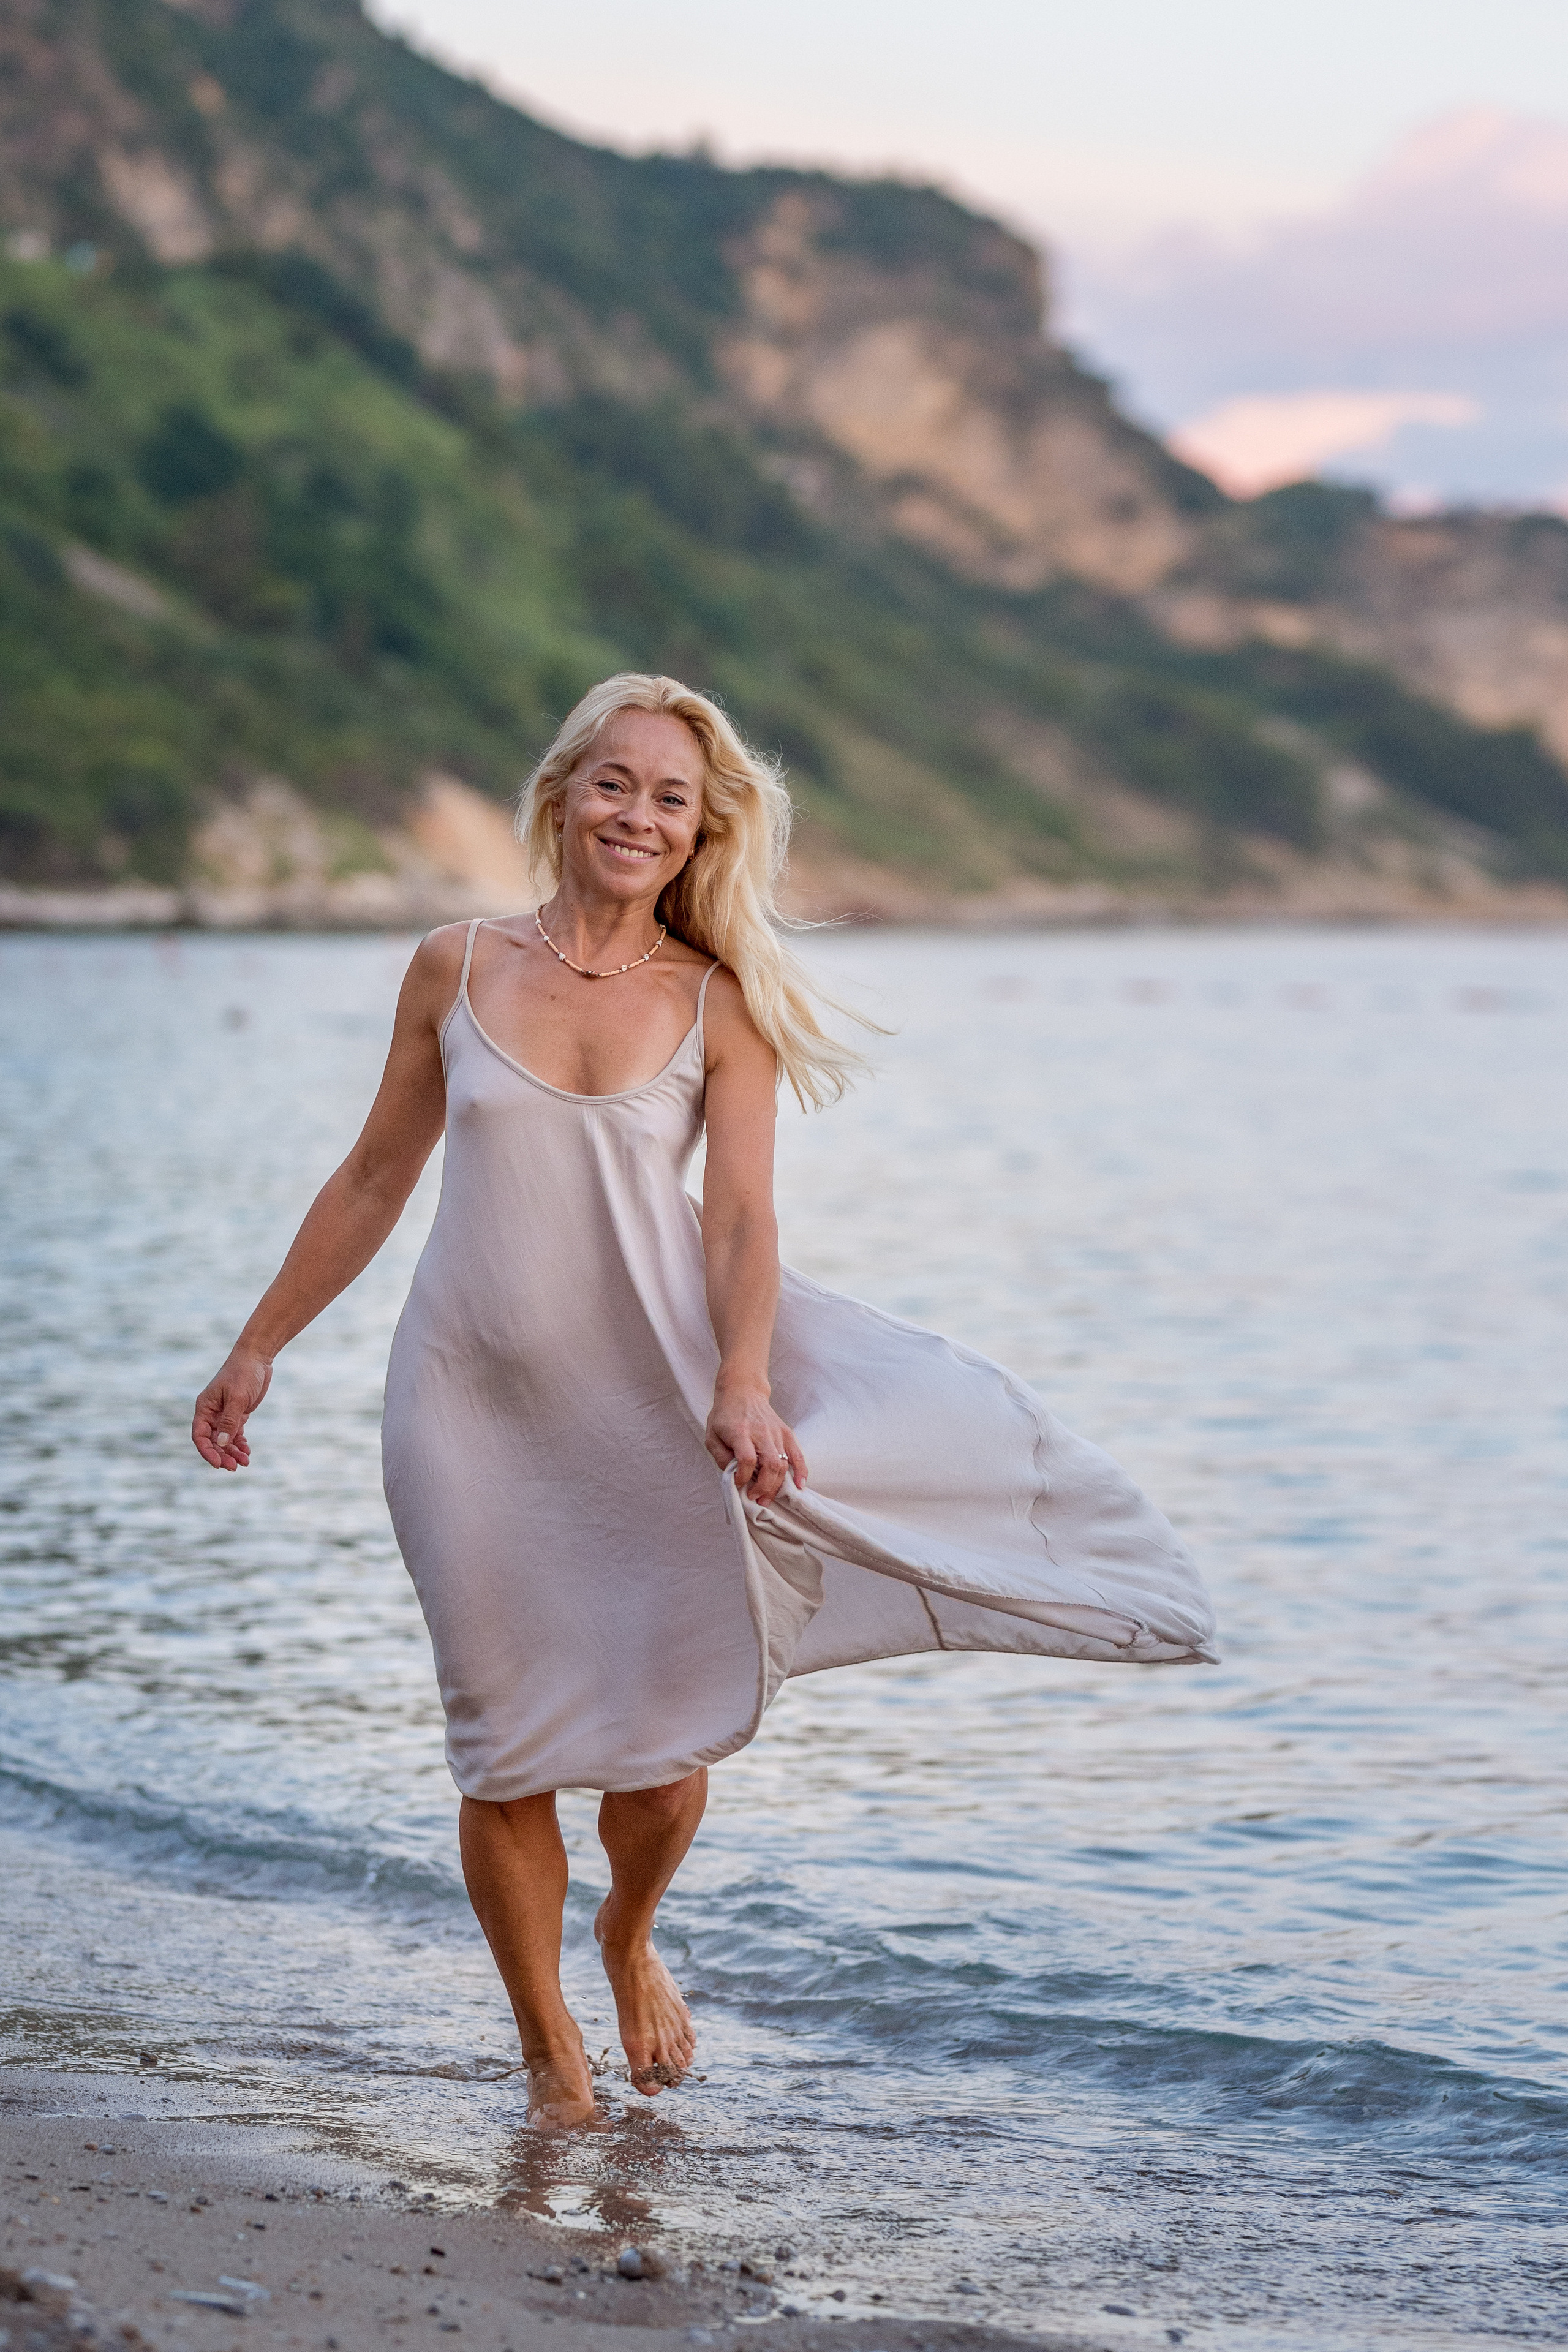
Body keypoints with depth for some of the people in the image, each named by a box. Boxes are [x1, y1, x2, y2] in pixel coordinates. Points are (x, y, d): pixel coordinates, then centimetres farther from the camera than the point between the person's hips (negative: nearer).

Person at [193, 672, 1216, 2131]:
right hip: (476, 1405, 1)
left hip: (650, 1388, 0)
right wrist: (259, 1346, 12)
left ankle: (631, 1940, 36)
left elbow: (739, 1217, -10)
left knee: (664, 1739, 2)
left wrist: (741, 1387, -26)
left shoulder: (720, 1006, -2)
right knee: (508, 1750, 4)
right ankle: (548, 2051, 24)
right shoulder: (457, 969, 2)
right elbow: (375, 1177, 10)